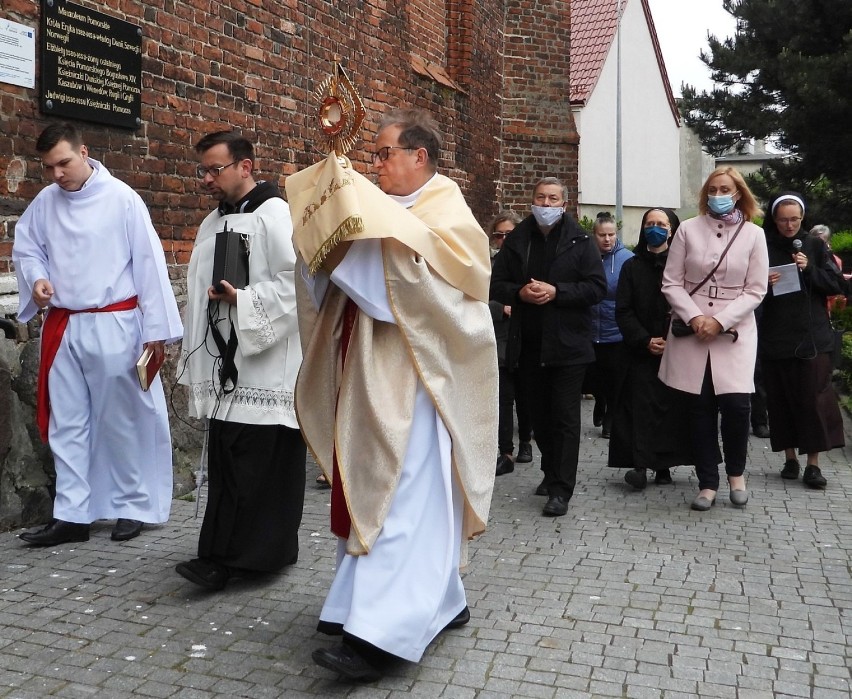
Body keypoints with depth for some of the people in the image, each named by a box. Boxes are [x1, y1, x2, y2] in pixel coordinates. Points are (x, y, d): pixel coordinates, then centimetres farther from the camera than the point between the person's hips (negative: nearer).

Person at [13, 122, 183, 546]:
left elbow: (149, 261, -7)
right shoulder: (44, 202, 5)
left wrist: (156, 328, -9)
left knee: (121, 421, 6)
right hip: (63, 328, 5)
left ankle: (132, 507, 20)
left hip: (113, 326, -5)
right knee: (67, 424, 8)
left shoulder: (120, 197, -8)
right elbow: (25, 247, 19)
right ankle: (71, 515, 17)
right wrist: (36, 278, -4)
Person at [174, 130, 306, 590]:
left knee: (257, 463, -6)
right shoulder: (212, 224, 18)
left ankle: (229, 557, -2)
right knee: (226, 460, 7)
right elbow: (201, 295, 20)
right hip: (224, 367, 8)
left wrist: (243, 300, -18)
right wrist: (196, 362, 17)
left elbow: (296, 282, -15)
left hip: (265, 367, -8)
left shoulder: (274, 215, -7)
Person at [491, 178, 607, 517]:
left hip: (568, 344, -4)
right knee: (540, 414, 14)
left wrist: (556, 292, -19)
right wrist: (520, 293, -13)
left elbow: (597, 286, -8)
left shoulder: (580, 241, -2)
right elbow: (496, 284, 7)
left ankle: (561, 489, 3)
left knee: (565, 417, -1)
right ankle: (552, 473, 31)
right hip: (530, 345, 4)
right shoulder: (516, 240, 8)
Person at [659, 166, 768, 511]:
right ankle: (707, 483, 15)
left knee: (735, 405, -10)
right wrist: (694, 318, -12)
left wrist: (719, 321, -12)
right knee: (700, 408, 2)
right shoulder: (688, 229, 2)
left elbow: (755, 290, -1)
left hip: (735, 332, 0)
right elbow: (671, 283, 1)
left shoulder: (753, 234, 2)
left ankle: (736, 473, 17)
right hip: (690, 330, 1)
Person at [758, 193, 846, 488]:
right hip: (776, 338, 0)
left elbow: (838, 285, 2)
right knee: (782, 399, 5)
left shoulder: (815, 245, 5)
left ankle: (813, 463, 3)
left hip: (812, 336, 0)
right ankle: (790, 458, 16)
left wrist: (809, 270, -12)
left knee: (813, 399, -3)